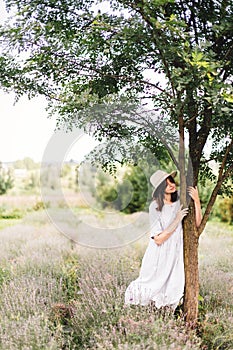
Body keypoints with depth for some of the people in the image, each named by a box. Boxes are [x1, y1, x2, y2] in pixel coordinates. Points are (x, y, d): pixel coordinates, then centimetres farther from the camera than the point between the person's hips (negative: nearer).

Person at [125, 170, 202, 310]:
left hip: (176, 253, 3)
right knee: (153, 287, 13)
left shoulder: (180, 201, -5)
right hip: (159, 255, -3)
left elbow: (197, 223, -6)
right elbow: (158, 239, -18)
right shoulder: (155, 207, -15)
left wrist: (197, 201, -16)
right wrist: (177, 220, -20)